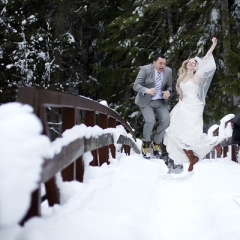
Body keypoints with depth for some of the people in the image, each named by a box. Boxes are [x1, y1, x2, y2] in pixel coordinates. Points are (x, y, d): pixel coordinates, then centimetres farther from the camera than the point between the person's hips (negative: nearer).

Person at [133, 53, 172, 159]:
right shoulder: (145, 69, -13)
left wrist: (168, 91, -13)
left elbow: (169, 86, 12)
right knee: (150, 121, -27)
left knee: (166, 119, -21)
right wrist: (147, 90, -35)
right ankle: (146, 144, 1)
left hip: (160, 102, 4)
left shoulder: (168, 71, 0)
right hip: (146, 101, -4)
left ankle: (156, 144, 1)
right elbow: (136, 85, -16)